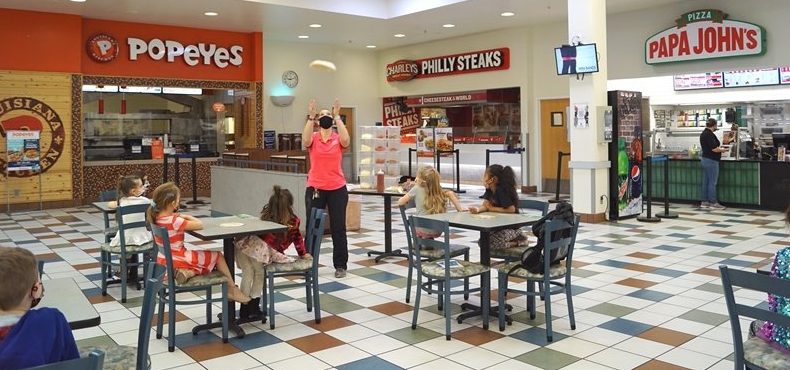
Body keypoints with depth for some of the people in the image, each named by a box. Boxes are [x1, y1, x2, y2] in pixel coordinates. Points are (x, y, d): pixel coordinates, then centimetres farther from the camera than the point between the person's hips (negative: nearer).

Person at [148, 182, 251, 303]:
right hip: (176, 262, -9)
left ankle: (189, 272, 0)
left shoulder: (157, 218, -3)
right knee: (217, 255, 8)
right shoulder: (174, 221, -27)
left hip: (164, 261, 9)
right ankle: (231, 289, 15)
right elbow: (199, 225, -22)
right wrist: (187, 216, -7)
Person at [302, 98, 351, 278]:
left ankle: (340, 265, 18)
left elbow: (346, 140, -21)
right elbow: (305, 140, -20)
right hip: (315, 189, 0)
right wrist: (310, 117, -21)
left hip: (337, 189, 0)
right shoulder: (313, 138, 2)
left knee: (338, 228, 7)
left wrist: (337, 116, -18)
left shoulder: (338, 139, 1)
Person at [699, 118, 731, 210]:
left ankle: (704, 202, 14)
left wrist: (719, 147, 21)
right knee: (712, 182, -5)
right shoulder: (709, 135, -18)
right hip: (711, 161, -10)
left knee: (706, 182, 11)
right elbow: (714, 149, -21)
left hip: (705, 159, 10)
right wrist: (722, 150, -4)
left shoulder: (703, 133, 12)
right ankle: (713, 203, -2)